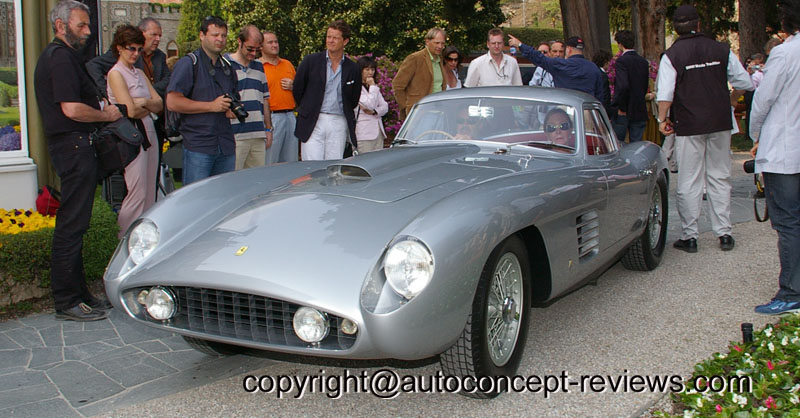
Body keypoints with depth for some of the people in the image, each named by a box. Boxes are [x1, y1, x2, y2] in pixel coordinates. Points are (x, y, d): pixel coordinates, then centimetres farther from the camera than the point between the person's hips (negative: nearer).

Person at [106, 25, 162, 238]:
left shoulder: (140, 73, 17)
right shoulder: (116, 73, -5)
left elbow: (159, 104, 10)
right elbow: (130, 111, -14)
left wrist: (143, 102, -8)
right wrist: (149, 106, 3)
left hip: (149, 133, 7)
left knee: (150, 191, 5)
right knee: (137, 192, -10)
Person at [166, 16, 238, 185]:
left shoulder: (227, 67, 18)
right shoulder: (188, 64, -3)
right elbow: (172, 102, -12)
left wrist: (233, 110, 7)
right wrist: (211, 106, -12)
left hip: (226, 146, 6)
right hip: (198, 146, -6)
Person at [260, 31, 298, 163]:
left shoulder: (287, 64, 18)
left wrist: (292, 86, 3)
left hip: (290, 116, 6)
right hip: (271, 117, -6)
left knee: (291, 162, 9)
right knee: (269, 164, -6)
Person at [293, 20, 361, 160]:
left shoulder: (352, 69, 6)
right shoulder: (311, 61, 2)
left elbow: (354, 101, 16)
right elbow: (297, 90, 9)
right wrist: (308, 110, 12)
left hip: (339, 124, 1)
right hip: (313, 123, -1)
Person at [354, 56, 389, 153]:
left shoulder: (374, 87, 19)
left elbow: (385, 106, 13)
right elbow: (370, 104, -17)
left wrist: (374, 112, -7)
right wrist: (372, 86, -8)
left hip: (378, 131, 7)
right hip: (364, 134, -7)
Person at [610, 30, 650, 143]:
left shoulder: (622, 61, -13)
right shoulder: (644, 62, 9)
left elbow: (623, 86, -24)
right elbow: (645, 87, 14)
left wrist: (621, 108, -15)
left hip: (623, 113, -6)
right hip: (640, 112, 6)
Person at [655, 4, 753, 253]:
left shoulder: (671, 56, -6)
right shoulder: (721, 50, 2)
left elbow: (665, 94, -14)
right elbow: (745, 83, 8)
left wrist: (662, 120, -1)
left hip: (689, 127, -3)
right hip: (720, 123, 3)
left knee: (689, 183, 3)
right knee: (720, 178, 11)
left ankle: (689, 237, 6)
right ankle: (724, 233, 13)